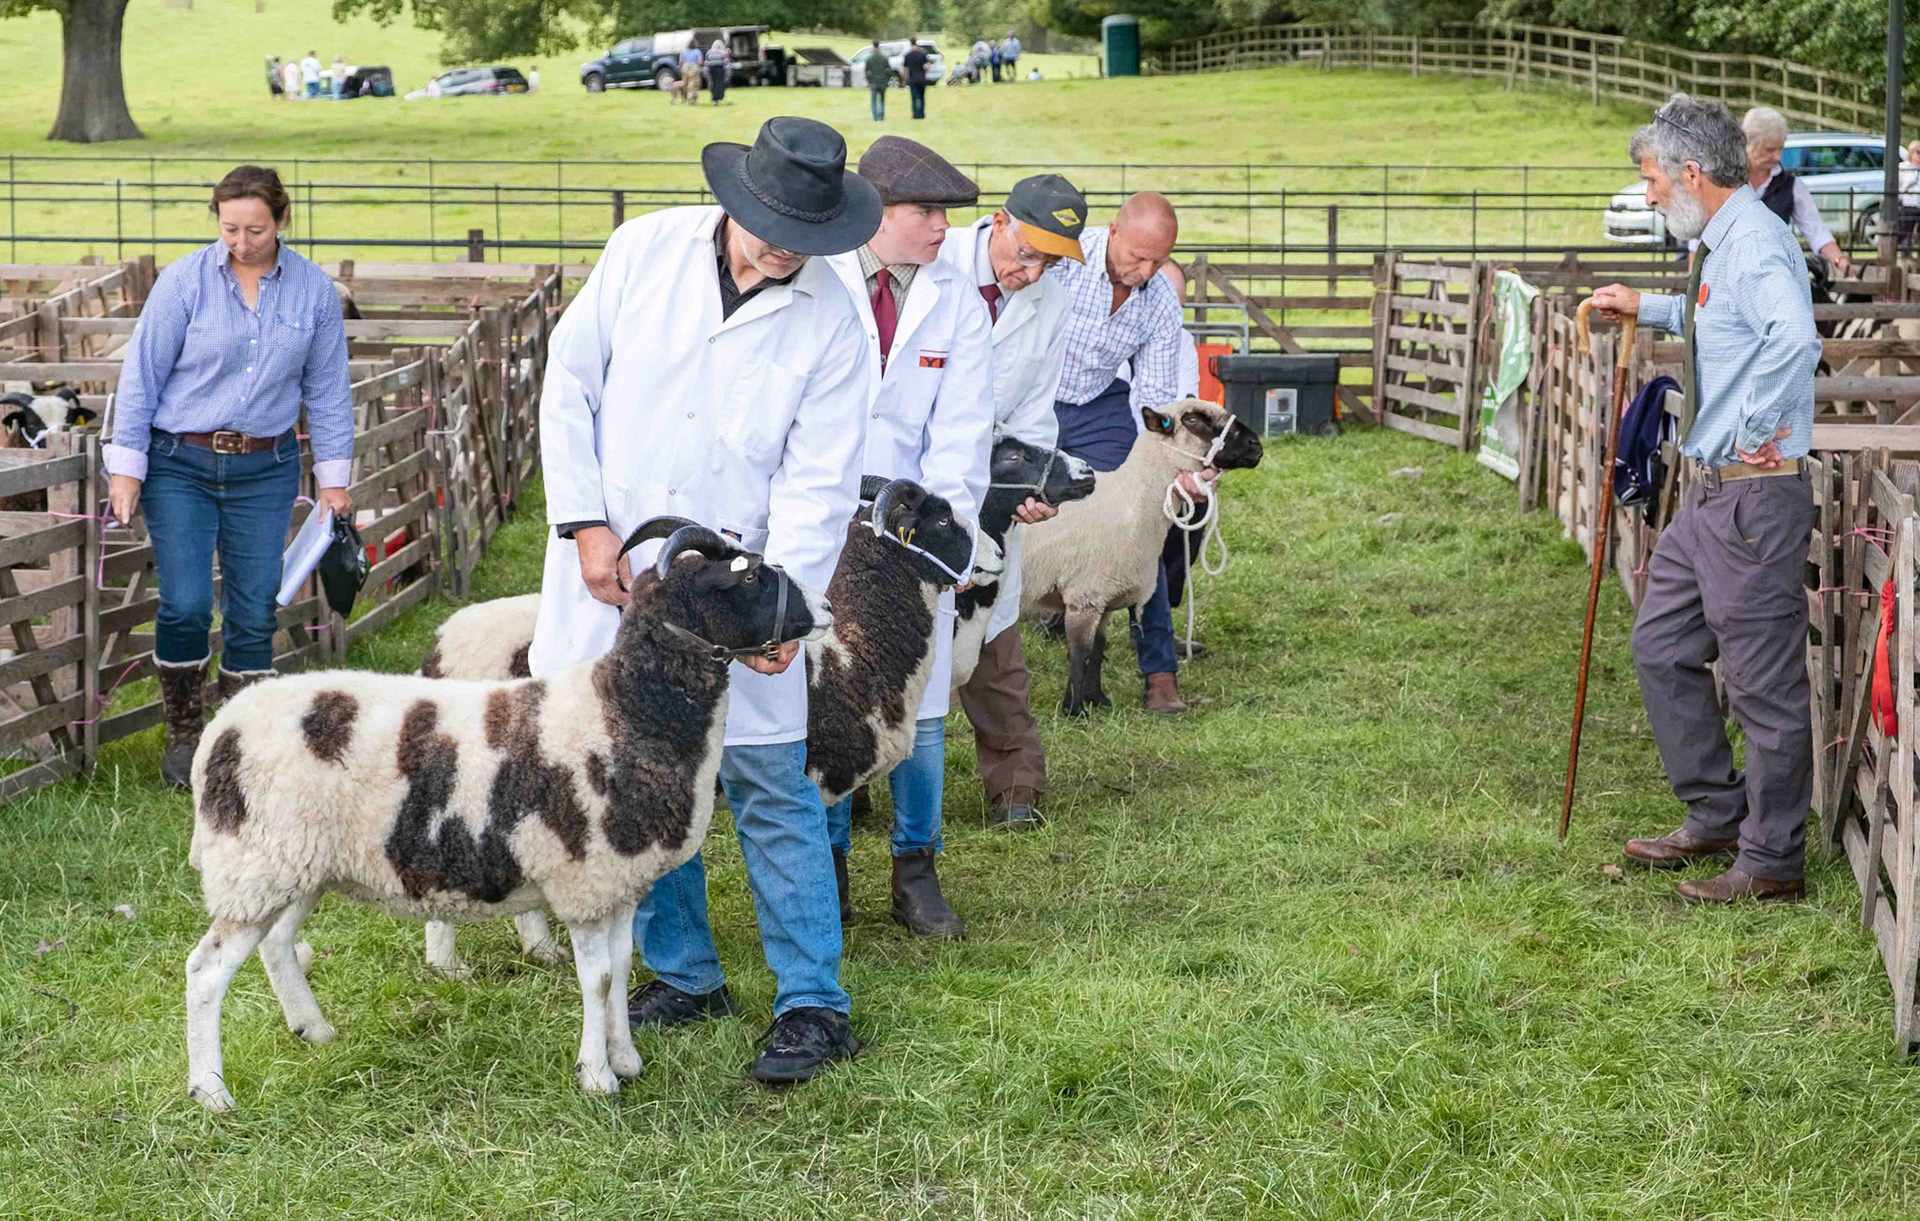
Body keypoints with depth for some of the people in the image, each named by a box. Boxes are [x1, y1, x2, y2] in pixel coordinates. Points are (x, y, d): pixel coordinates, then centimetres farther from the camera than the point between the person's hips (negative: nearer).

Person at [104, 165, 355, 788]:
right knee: (185, 605, -10)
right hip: (180, 464, -2)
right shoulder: (185, 281, -7)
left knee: (254, 612, 2)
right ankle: (184, 736, 10)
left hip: (265, 469, 2)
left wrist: (333, 476, 8)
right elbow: (141, 376, -3)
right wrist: (126, 468, -5)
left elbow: (327, 389, 8)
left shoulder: (313, 291, 0)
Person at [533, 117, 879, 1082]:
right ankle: (684, 976, 24)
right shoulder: (646, 250, -2)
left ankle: (812, 1004, 4)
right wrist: (585, 523, -4)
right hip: (611, 570, 2)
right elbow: (569, 384, 3)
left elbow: (819, 481, -8)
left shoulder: (831, 322, -7)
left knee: (772, 791, -3)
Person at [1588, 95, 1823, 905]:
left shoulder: (1754, 243, -18)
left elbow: (1794, 336, -37)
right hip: (1710, 495, 11)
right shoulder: (1720, 246, 13)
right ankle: (1716, 821, 29)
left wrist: (1759, 432, -28)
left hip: (1754, 496, -11)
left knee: (1765, 683, -1)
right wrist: (1649, 310, 36)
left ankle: (1770, 863, 8)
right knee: (1663, 649, 18)